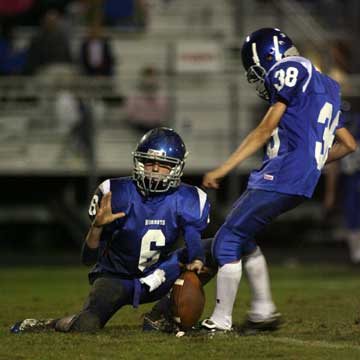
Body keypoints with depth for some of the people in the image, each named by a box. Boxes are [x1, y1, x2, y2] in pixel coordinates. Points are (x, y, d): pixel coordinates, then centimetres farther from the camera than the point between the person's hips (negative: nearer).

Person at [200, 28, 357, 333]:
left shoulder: (291, 70, -3)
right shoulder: (324, 87, 24)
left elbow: (264, 131, -8)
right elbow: (348, 145, 25)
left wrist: (223, 170, -7)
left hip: (282, 177, -9)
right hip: (301, 182, 9)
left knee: (228, 241, -3)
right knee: (241, 238, 21)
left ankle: (220, 321, -3)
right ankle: (264, 311, 20)